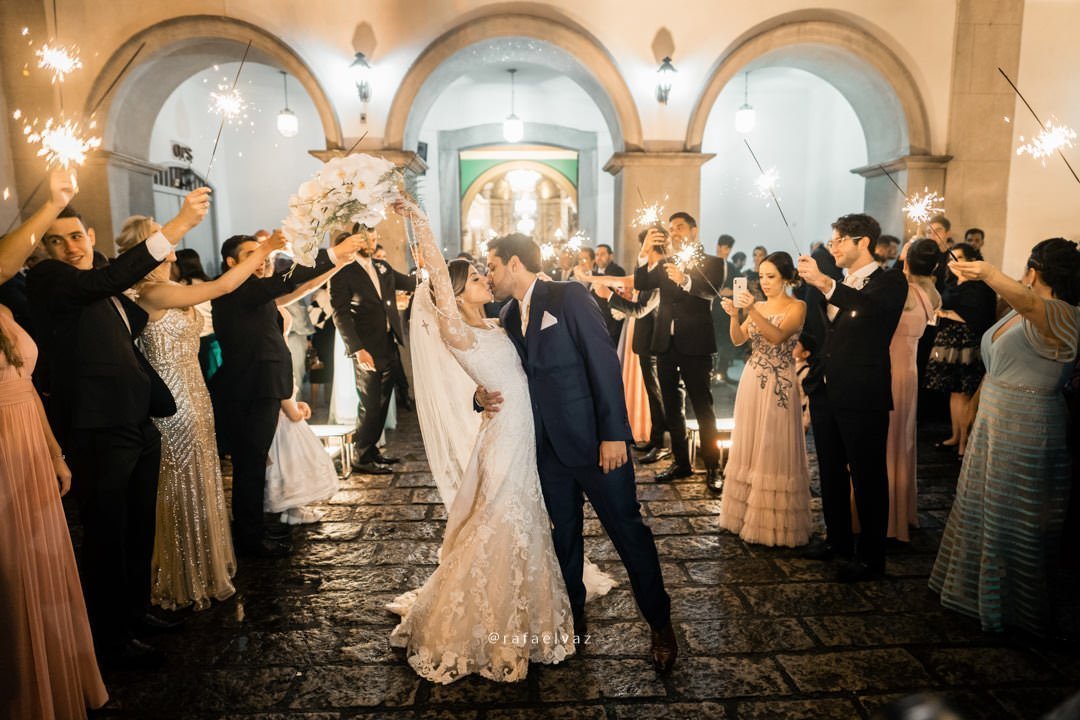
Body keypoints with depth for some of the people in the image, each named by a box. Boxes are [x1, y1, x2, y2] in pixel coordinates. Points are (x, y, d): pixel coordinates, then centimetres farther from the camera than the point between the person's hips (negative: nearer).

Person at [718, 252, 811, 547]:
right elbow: (738, 339, 0)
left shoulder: (797, 307, -6)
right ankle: (747, 513, 24)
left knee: (774, 452, -1)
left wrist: (752, 311, -34)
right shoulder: (758, 306, 11)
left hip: (779, 385, -6)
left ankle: (775, 522, 12)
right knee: (748, 449, 11)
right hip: (752, 381, 6)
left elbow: (777, 336, -24)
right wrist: (734, 315, -17)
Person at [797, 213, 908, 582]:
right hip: (826, 394, 8)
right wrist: (807, 345, 3)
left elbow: (874, 309, -29)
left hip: (862, 398, -7)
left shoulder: (889, 281, -7)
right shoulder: (839, 285, 15)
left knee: (867, 478, 4)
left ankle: (870, 556, 17)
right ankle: (837, 540, 33)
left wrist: (825, 284, -39)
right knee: (831, 473, 17)